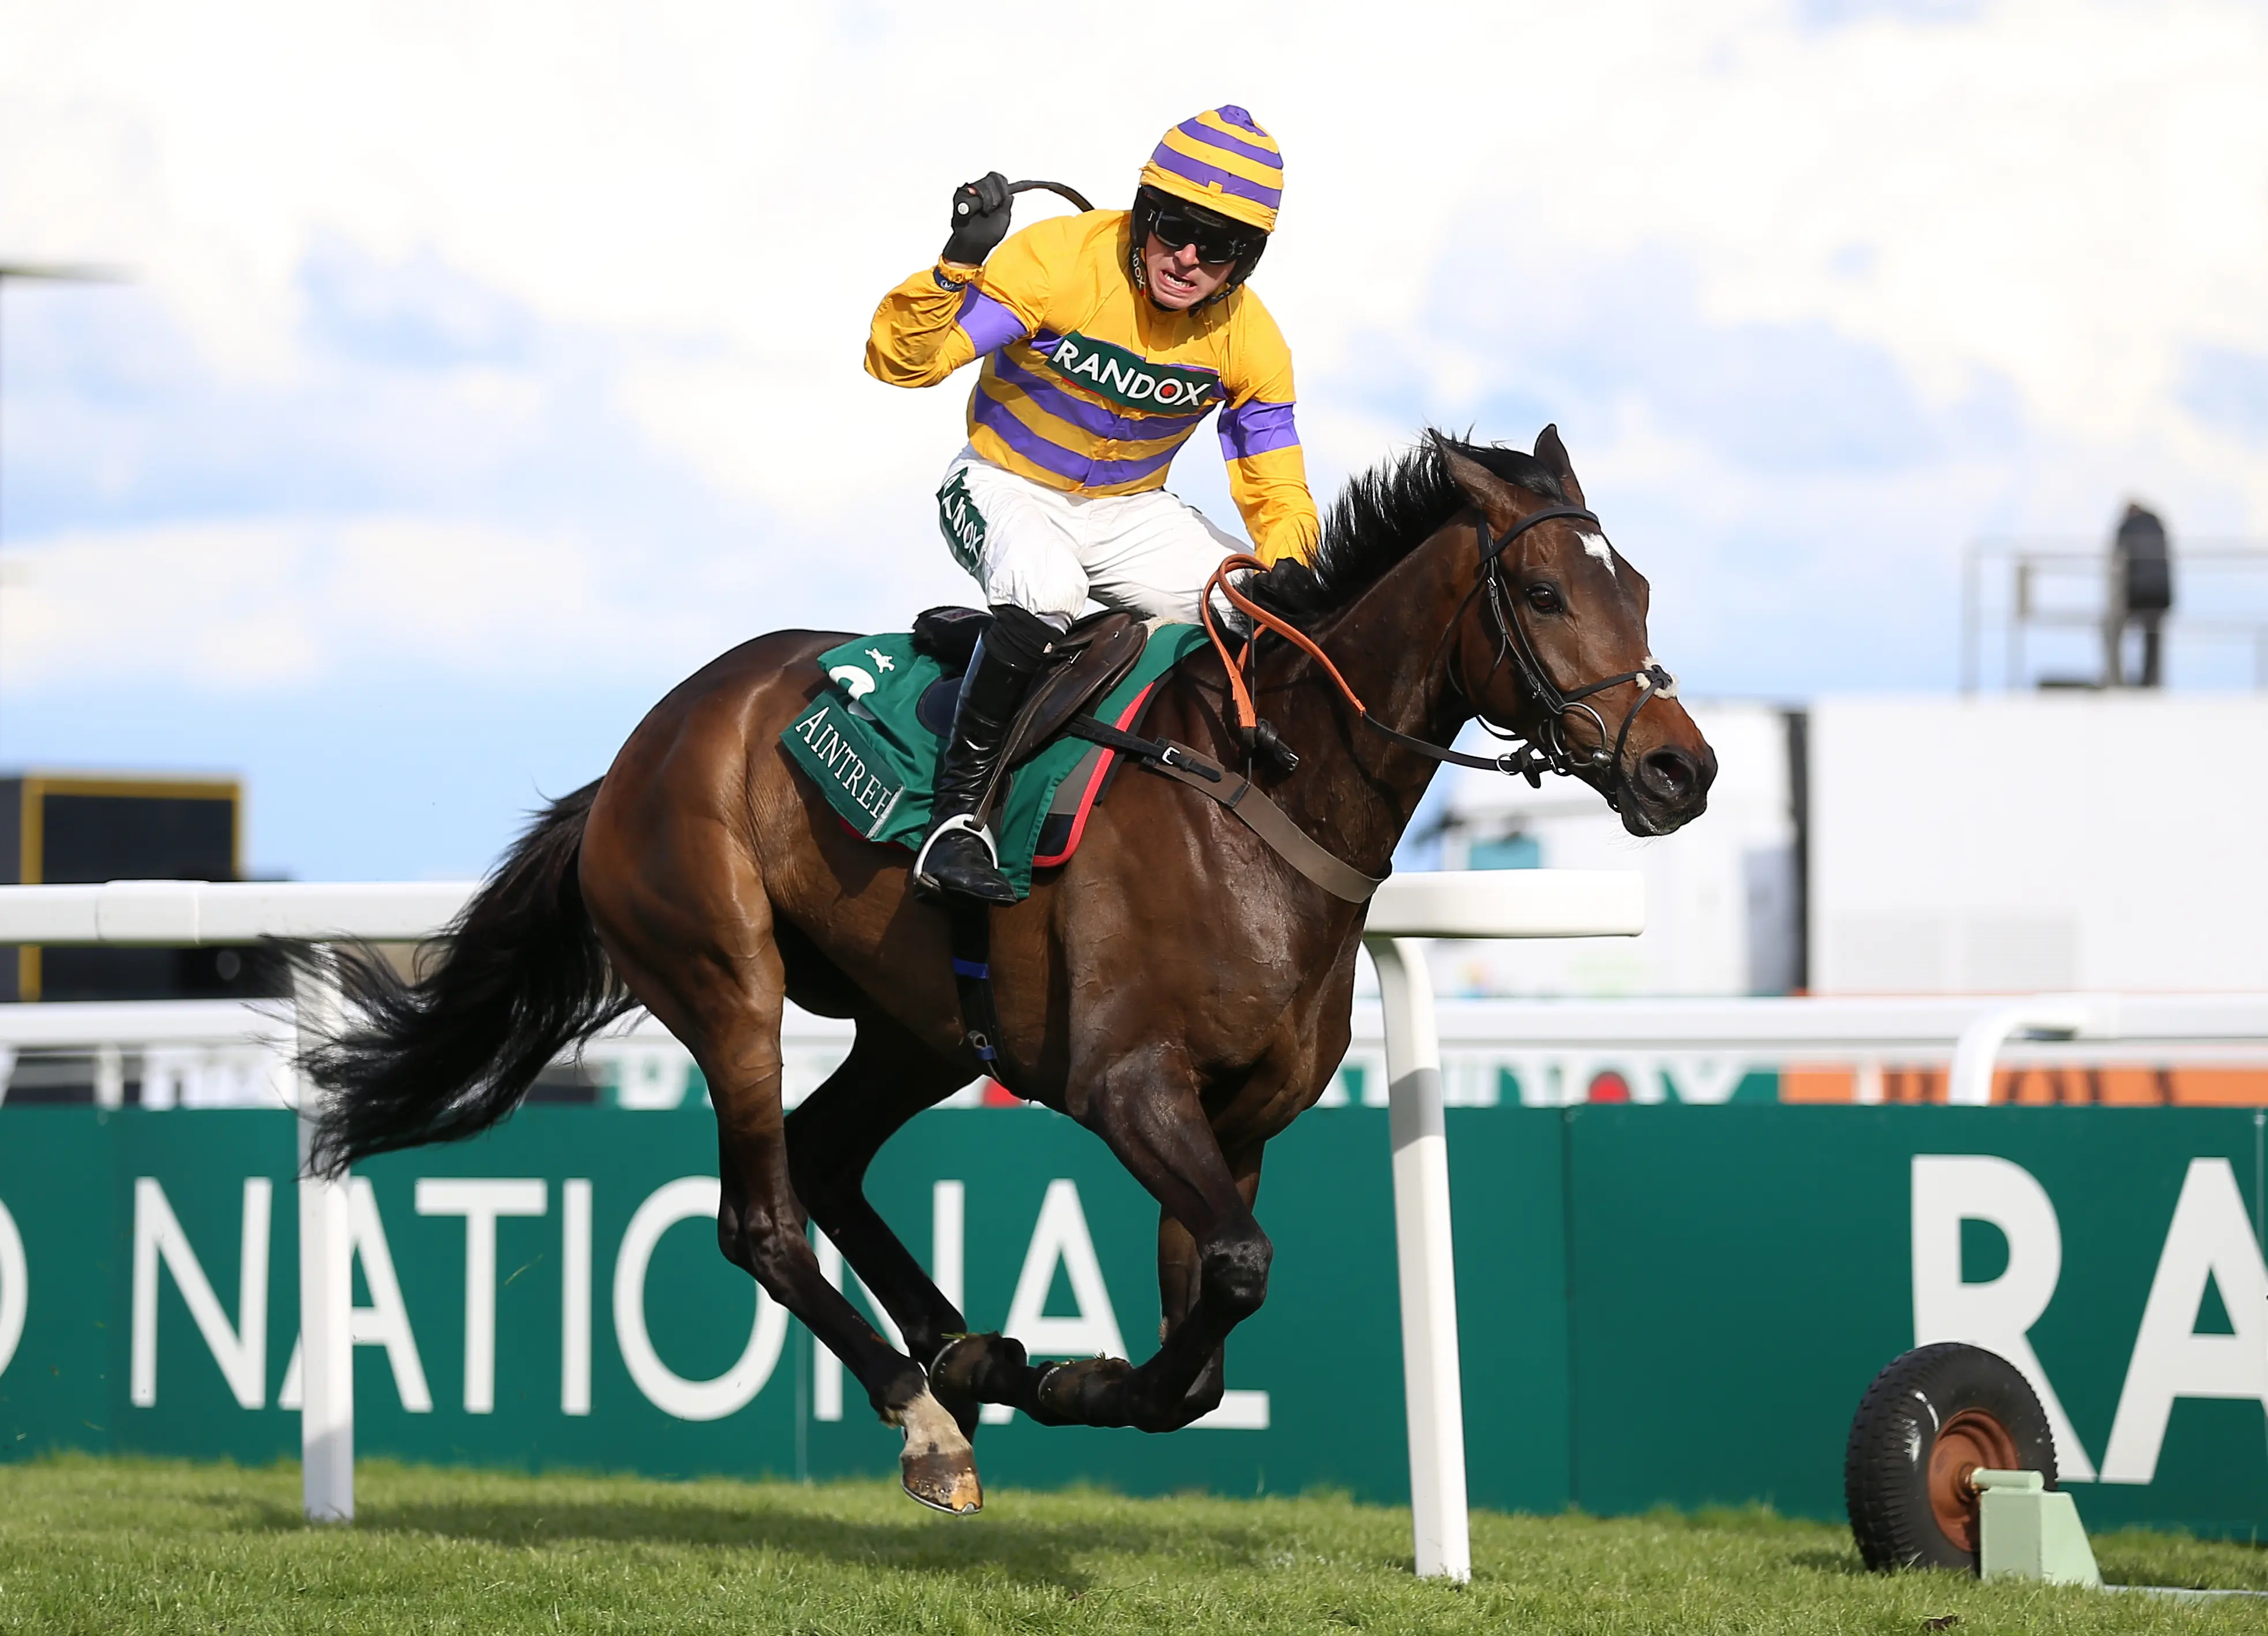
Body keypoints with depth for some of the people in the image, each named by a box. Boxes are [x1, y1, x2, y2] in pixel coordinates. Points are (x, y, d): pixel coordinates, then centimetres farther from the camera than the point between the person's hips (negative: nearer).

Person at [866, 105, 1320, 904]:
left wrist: (1281, 571, -27)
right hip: (1005, 487, -5)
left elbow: (1277, 492, -4)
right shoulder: (1059, 261, -22)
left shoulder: (1249, 342, -10)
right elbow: (900, 358, -25)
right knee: (1046, 590, -39)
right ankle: (957, 813, -29)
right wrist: (959, 266, -44)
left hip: (1129, 514, 5)